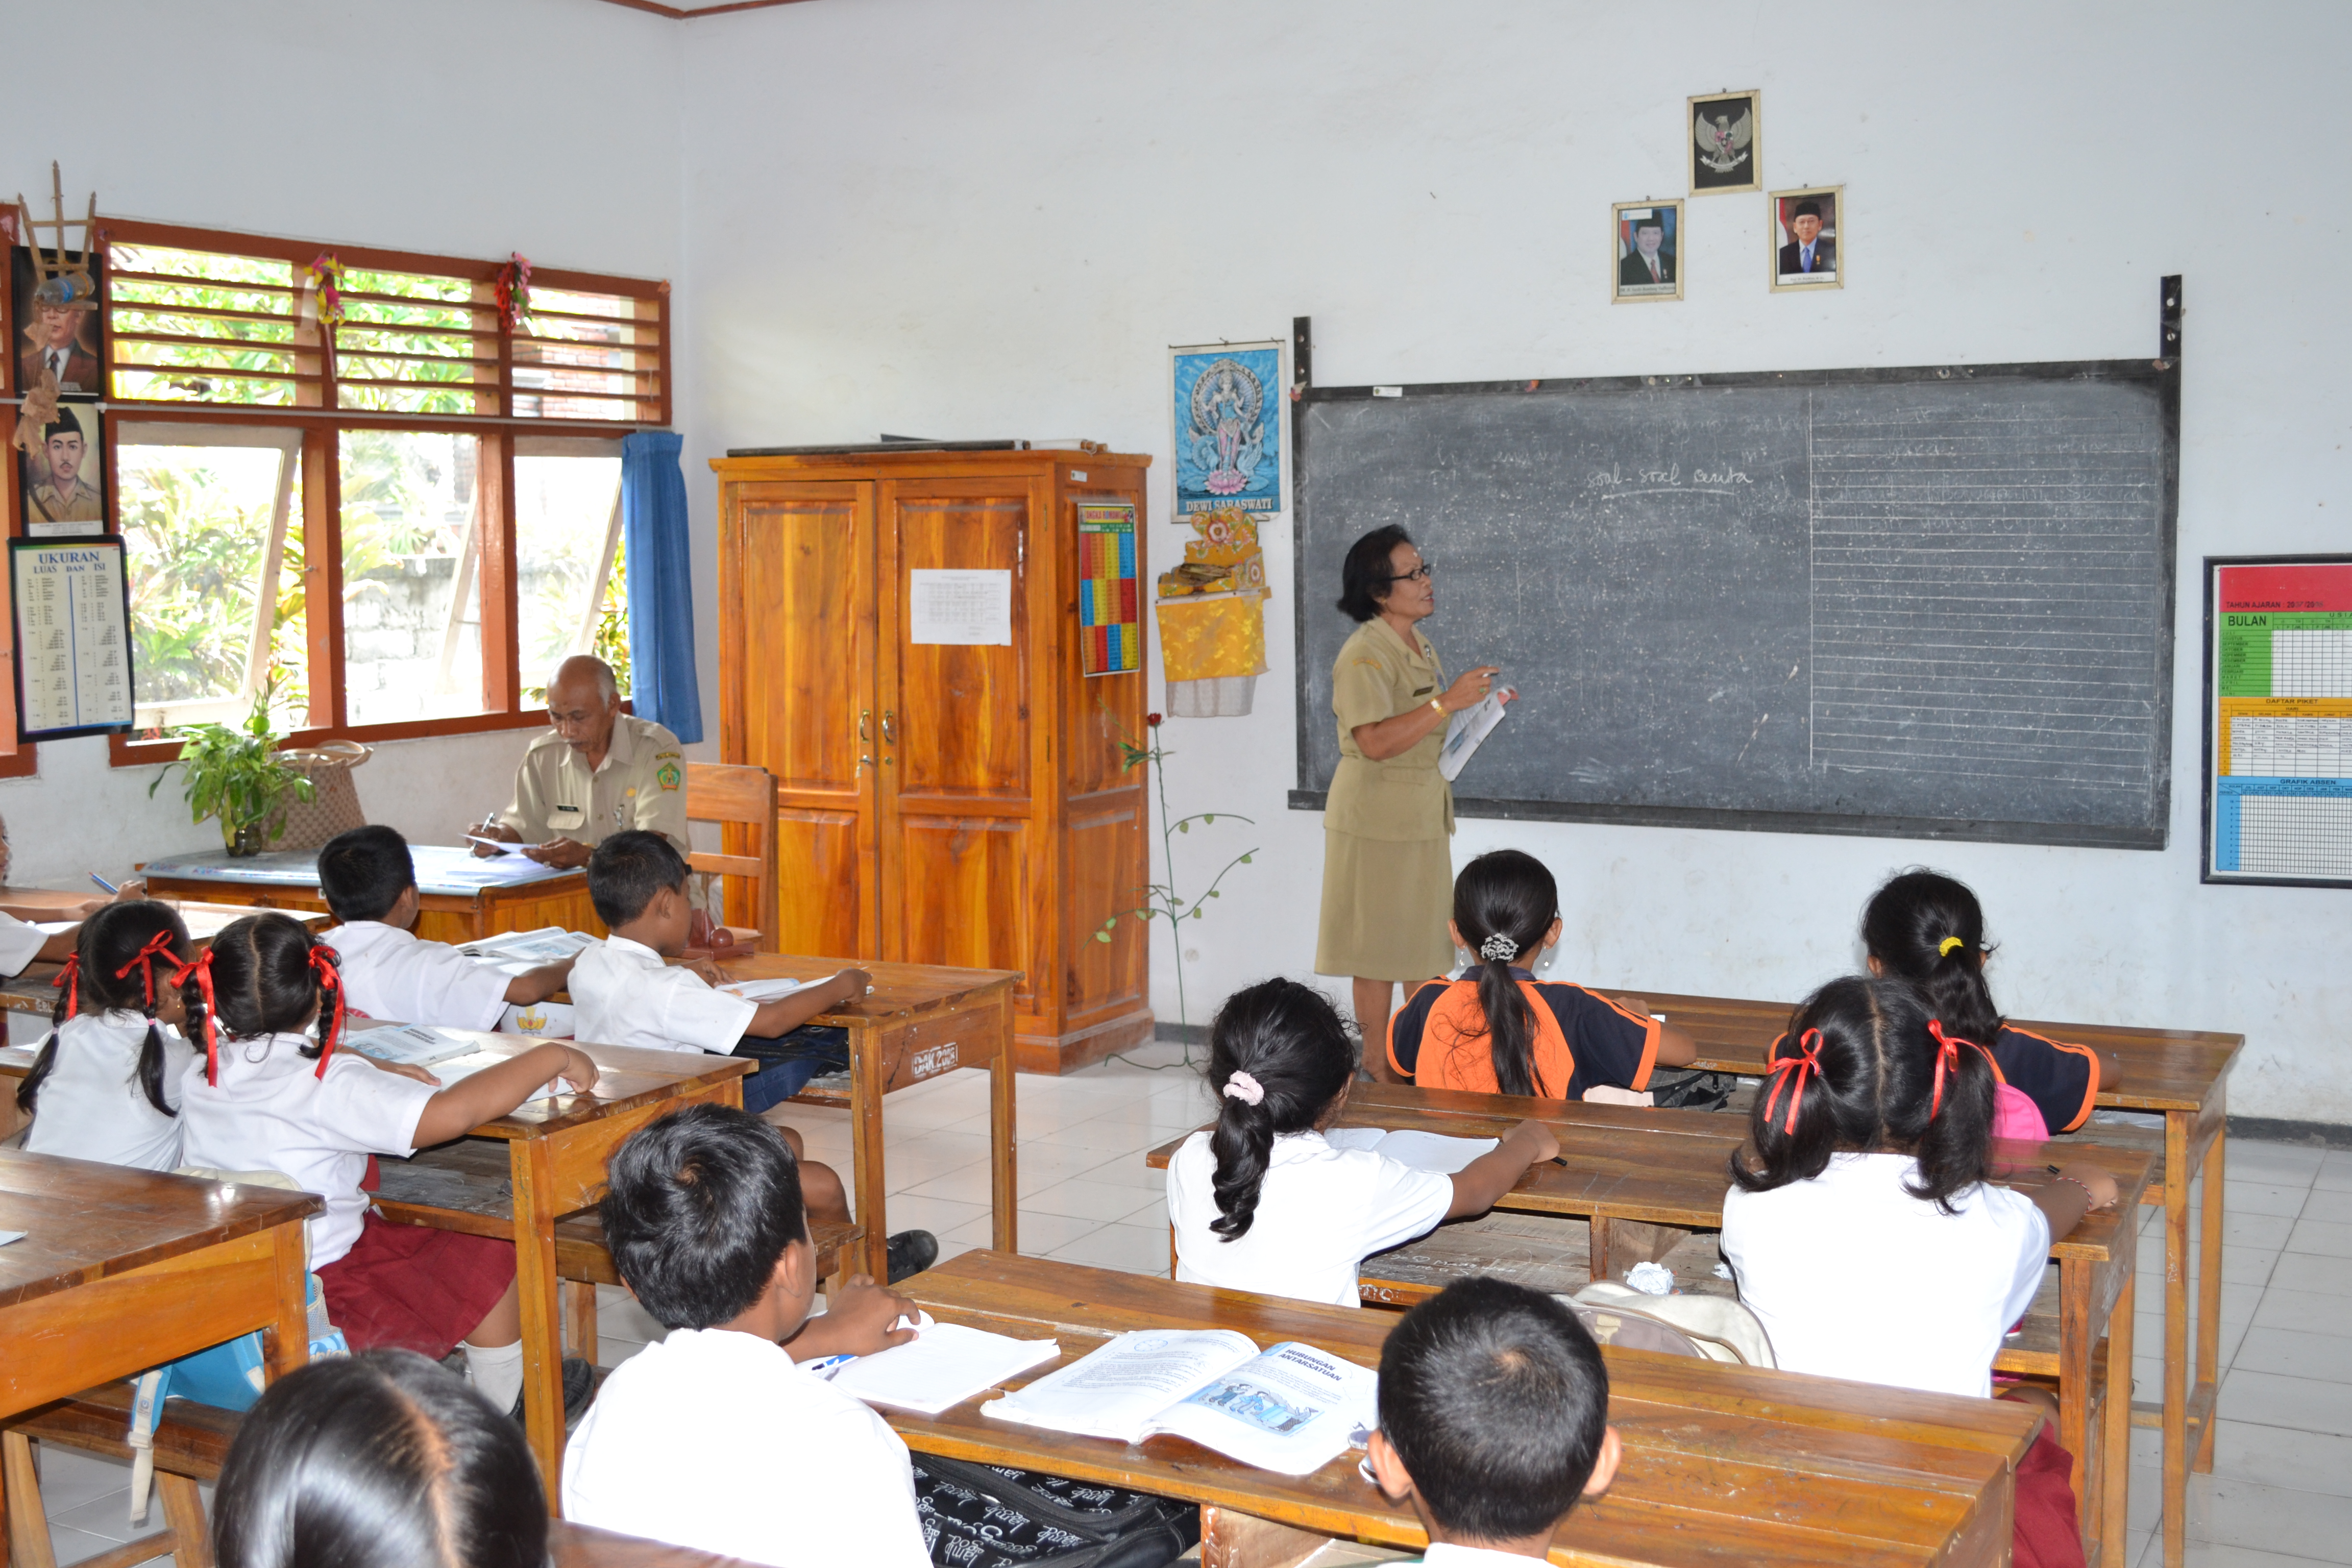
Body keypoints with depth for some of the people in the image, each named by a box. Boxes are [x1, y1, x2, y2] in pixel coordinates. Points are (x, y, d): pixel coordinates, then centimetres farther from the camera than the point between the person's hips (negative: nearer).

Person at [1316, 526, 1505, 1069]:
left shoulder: (1420, 647, 13)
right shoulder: (1364, 655, -17)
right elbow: (1376, 741, -28)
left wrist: (1478, 709, 10)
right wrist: (1449, 702, -29)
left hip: (1423, 814, 9)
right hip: (1377, 816, -9)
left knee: (1425, 942, 14)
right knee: (1379, 949, -1)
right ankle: (1380, 1074, 7)